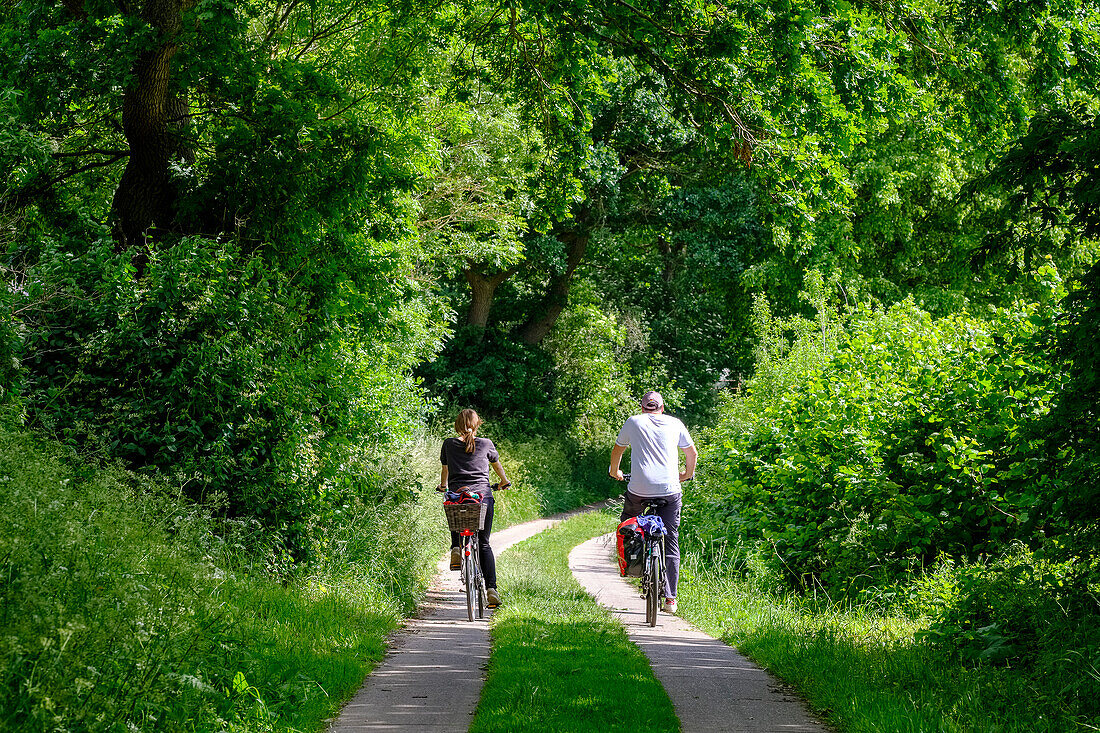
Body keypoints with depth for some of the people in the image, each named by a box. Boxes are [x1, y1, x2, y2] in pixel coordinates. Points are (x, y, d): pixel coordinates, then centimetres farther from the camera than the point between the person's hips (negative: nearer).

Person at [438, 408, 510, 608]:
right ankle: (491, 588, -3)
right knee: (484, 544, 10)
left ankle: (456, 548, 2)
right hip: (483, 496, 0)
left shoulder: (449, 444, 6)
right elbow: (497, 465, 24)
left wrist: (443, 486, 43)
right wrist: (504, 481, 45)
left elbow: (445, 470, 22)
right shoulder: (486, 444, 5)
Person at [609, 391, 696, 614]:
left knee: (627, 524, 30)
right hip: (670, 491, 1)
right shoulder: (675, 424, 12)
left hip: (639, 490, -1)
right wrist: (687, 473, 43)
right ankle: (670, 598, 1)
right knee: (670, 543, 5)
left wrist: (615, 472, 42)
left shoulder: (633, 422, 10)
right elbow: (692, 453, 24)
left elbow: (617, 450, 24)